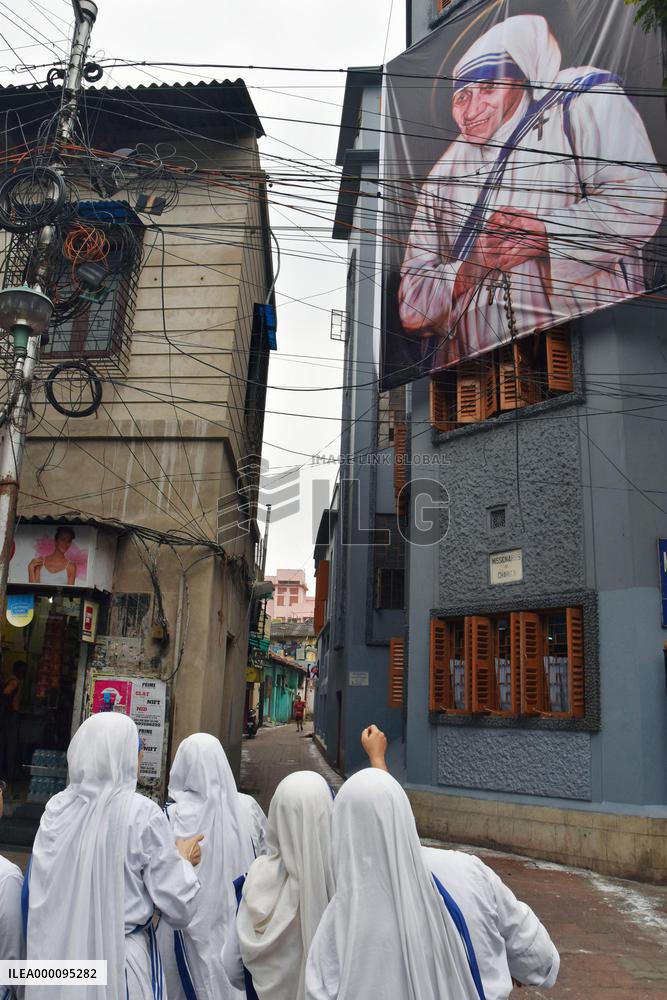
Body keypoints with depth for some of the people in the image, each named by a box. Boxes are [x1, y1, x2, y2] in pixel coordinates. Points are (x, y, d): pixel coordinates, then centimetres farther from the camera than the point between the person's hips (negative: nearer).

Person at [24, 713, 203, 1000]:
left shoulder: (56, 808, -7)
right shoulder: (143, 813, -18)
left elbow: (33, 897, 1)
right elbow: (179, 906, -14)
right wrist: (184, 859, 3)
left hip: (56, 953, 4)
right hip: (118, 959, -4)